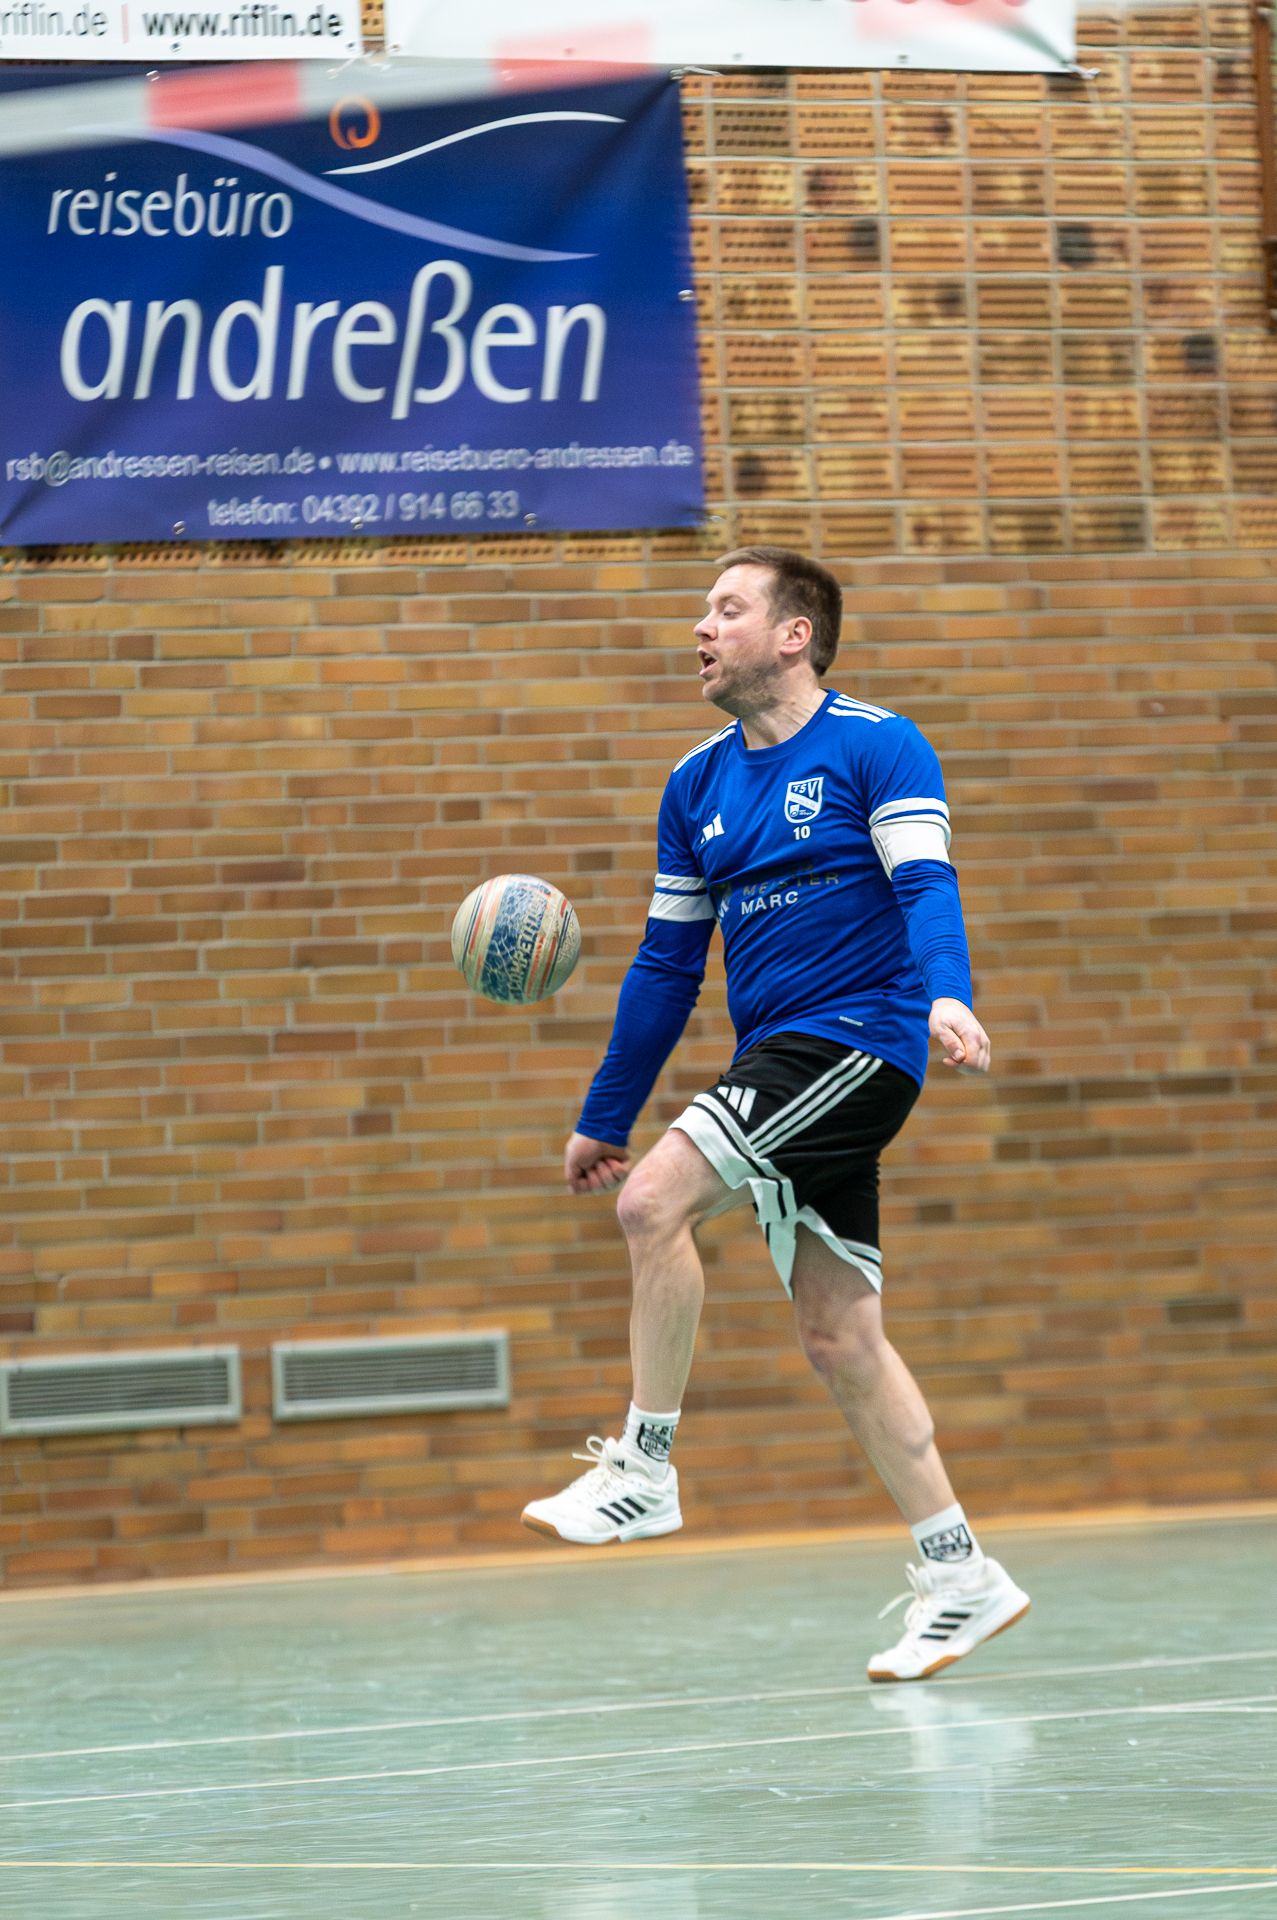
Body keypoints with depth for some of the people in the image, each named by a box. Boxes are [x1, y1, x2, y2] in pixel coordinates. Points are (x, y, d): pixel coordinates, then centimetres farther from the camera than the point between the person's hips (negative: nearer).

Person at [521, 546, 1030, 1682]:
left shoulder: (876, 746, -3)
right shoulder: (698, 784, 16)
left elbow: (926, 886, -16)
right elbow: (667, 963, 20)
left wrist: (947, 997, -35)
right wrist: (604, 1119, 20)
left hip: (857, 1034, -7)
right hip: (777, 1067, 7)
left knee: (655, 1200, -21)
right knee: (838, 1335, 4)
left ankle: (645, 1469, -10)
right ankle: (961, 1577, 10)